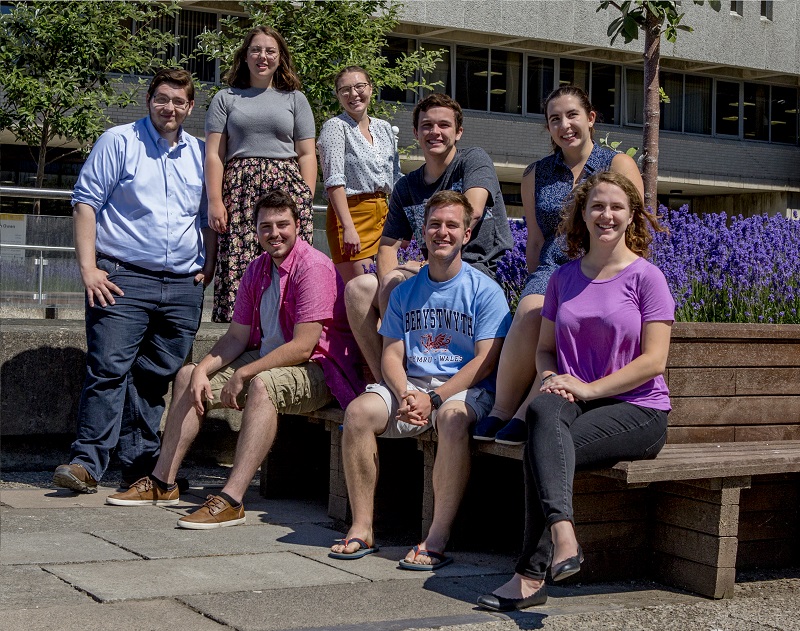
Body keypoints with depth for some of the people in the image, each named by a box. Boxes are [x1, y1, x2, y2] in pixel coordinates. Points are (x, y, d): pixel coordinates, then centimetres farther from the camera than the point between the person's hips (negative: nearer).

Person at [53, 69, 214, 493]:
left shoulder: (200, 154, 16)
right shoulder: (119, 142, 4)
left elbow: (209, 217, 24)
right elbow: (85, 202, -1)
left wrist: (207, 268, 12)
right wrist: (88, 267, -9)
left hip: (183, 286, 4)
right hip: (123, 279, -4)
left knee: (157, 377, 5)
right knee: (109, 368, -12)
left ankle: (140, 463, 12)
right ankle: (86, 462, -10)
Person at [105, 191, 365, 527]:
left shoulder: (313, 267, -18)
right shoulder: (257, 270, 9)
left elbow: (302, 347, -24)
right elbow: (236, 337, 9)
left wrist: (242, 375, -21)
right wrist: (202, 370, -9)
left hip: (316, 371, -9)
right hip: (267, 360, 10)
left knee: (262, 383, -39)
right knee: (188, 375, 7)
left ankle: (231, 500, -45)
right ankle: (162, 483, 8)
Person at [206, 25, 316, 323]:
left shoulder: (295, 99, 18)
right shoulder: (226, 98, 16)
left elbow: (307, 155, 11)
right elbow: (214, 154, 8)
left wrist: (306, 200, -2)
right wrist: (215, 201, -4)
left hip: (286, 188, 0)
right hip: (240, 190, 0)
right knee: (239, 266, -10)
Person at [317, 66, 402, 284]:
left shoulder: (384, 128, 15)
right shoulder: (335, 127, -4)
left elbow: (396, 178, 21)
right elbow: (334, 182, -13)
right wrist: (348, 227, -22)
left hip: (384, 212, 7)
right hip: (351, 212, -6)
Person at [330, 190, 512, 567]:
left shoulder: (485, 291, 0)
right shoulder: (405, 292, 14)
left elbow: (485, 361, -8)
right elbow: (391, 355, 9)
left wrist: (433, 399, -19)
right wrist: (405, 395, -14)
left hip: (467, 388, -4)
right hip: (410, 384, 4)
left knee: (452, 417, -38)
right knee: (359, 412, -23)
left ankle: (437, 538, -34)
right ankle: (362, 528, -17)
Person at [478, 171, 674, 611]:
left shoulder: (646, 277, -1)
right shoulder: (564, 278, 15)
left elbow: (653, 361, -7)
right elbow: (544, 348, 19)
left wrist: (588, 388, -15)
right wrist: (551, 378, -4)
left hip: (638, 409, -4)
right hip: (577, 405, 4)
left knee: (541, 450, -29)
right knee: (544, 411, -34)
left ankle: (531, 575, -28)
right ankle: (562, 531, -47)